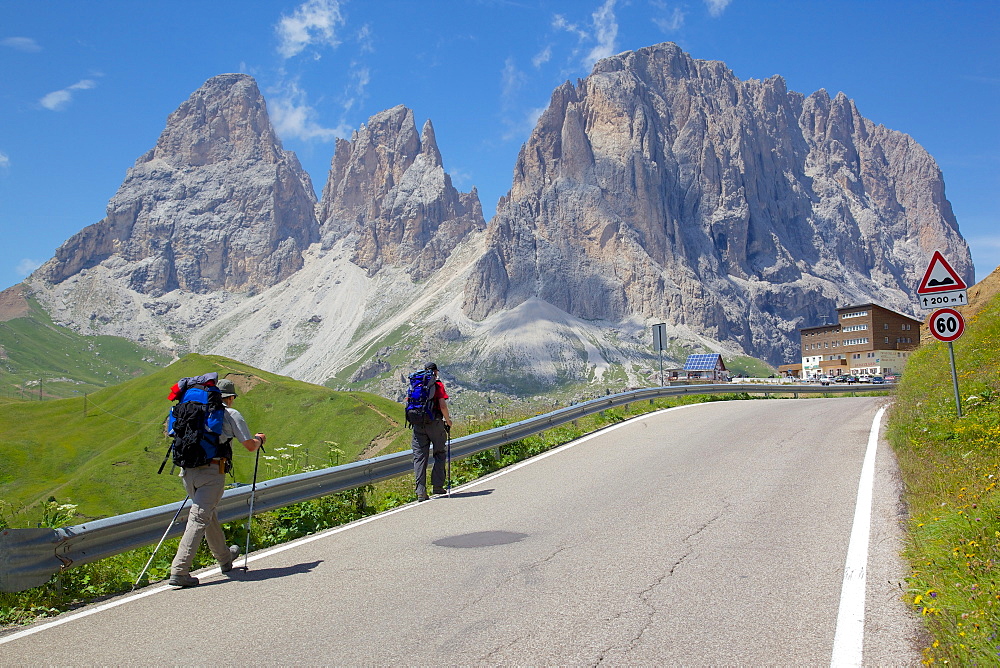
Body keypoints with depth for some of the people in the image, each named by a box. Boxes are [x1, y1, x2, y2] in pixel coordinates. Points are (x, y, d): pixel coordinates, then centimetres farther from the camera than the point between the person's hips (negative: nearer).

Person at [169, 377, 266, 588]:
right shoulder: (231, 414, 2)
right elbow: (250, 446, 3)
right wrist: (259, 439, 24)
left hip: (188, 469, 6)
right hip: (212, 470, -6)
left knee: (208, 514, 20)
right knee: (199, 519, -6)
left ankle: (225, 557, 38)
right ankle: (179, 572, -11)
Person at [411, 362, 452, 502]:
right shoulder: (437, 384, -1)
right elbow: (443, 406, -9)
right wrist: (448, 421, 4)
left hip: (418, 424, 3)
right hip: (435, 422, -3)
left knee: (419, 456, 3)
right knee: (440, 454, 11)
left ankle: (420, 491, -2)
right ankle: (437, 486, 7)